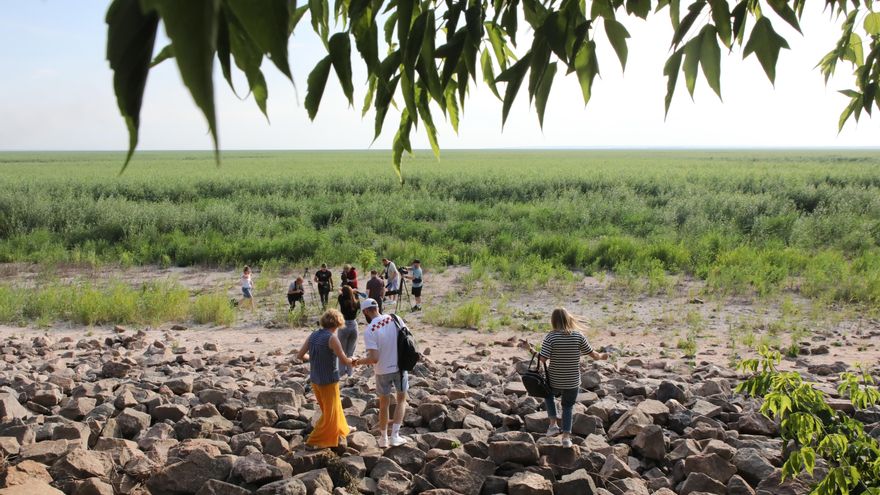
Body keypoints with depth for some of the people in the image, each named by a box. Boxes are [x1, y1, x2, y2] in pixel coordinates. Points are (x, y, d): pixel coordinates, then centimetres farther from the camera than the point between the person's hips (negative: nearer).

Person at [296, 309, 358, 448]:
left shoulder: (313, 335, 0)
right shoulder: (332, 338, -20)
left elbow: (300, 355, 4)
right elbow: (344, 360, -20)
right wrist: (352, 362, 2)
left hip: (315, 379, 7)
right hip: (328, 381, -7)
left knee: (334, 406, 26)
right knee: (329, 412, 9)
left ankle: (341, 429, 44)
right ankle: (314, 441, 10)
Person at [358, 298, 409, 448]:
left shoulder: (369, 331, -19)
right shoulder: (394, 319, -8)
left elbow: (374, 358, -23)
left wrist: (359, 361, -5)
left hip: (383, 371, -2)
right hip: (400, 367, 2)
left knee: (384, 403, 16)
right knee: (401, 399, 20)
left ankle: (383, 439, 28)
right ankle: (395, 436, 14)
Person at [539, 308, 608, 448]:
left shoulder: (551, 336, -15)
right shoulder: (578, 336, -10)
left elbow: (543, 359, -19)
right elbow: (592, 354, -1)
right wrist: (601, 356, 20)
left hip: (554, 381, -1)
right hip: (573, 382, 1)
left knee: (548, 394, 31)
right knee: (568, 407, 22)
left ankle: (553, 423, 19)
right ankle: (566, 436, 16)